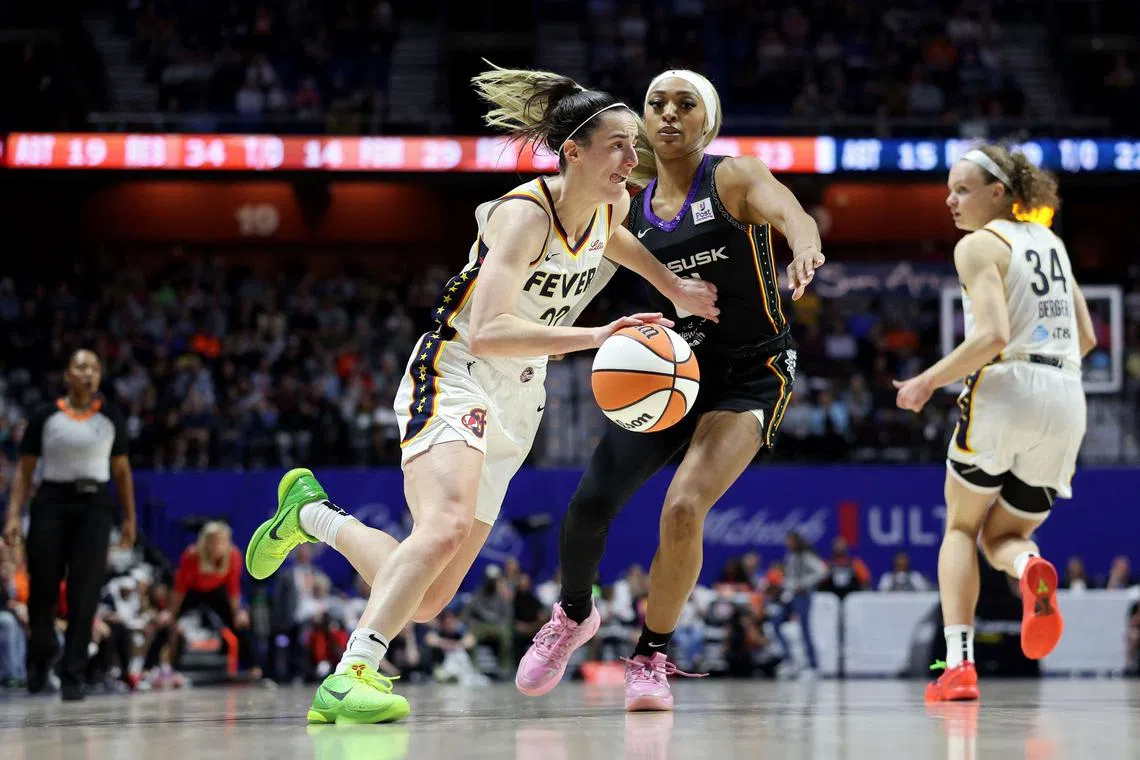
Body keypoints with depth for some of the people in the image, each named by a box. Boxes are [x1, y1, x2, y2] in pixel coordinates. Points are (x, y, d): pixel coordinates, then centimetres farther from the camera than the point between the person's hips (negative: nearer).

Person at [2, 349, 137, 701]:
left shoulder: (111, 419, 7)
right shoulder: (45, 418, 2)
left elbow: (121, 470, 14)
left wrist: (130, 518, 9)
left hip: (94, 504, 1)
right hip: (52, 501, -1)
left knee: (84, 595, -5)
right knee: (42, 588, -2)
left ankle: (73, 675, 0)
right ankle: (42, 652, 28)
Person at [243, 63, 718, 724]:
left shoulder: (611, 205, 3)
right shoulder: (524, 214, -21)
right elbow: (488, 332, -32)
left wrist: (674, 286, 18)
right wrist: (595, 336, -39)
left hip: (515, 405, 8)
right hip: (454, 378, -8)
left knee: (426, 601, 5)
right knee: (448, 526, -36)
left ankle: (313, 514, 28)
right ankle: (350, 677, -34)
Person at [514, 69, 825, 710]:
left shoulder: (735, 178, -9)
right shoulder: (632, 204, 6)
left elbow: (790, 212, -30)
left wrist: (805, 251, -52)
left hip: (749, 374, -4)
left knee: (685, 507, -22)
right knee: (591, 502, -8)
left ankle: (652, 658, -1)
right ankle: (574, 615, 25)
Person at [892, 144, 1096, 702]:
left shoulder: (979, 245, -4)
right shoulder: (1049, 241, 18)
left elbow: (993, 335, -17)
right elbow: (1086, 338, 19)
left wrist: (928, 381, -7)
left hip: (1005, 390, -6)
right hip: (1066, 403, 6)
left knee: (961, 527, 14)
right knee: (1002, 536, 17)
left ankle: (958, 664, -3)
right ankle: (1030, 568, -22)